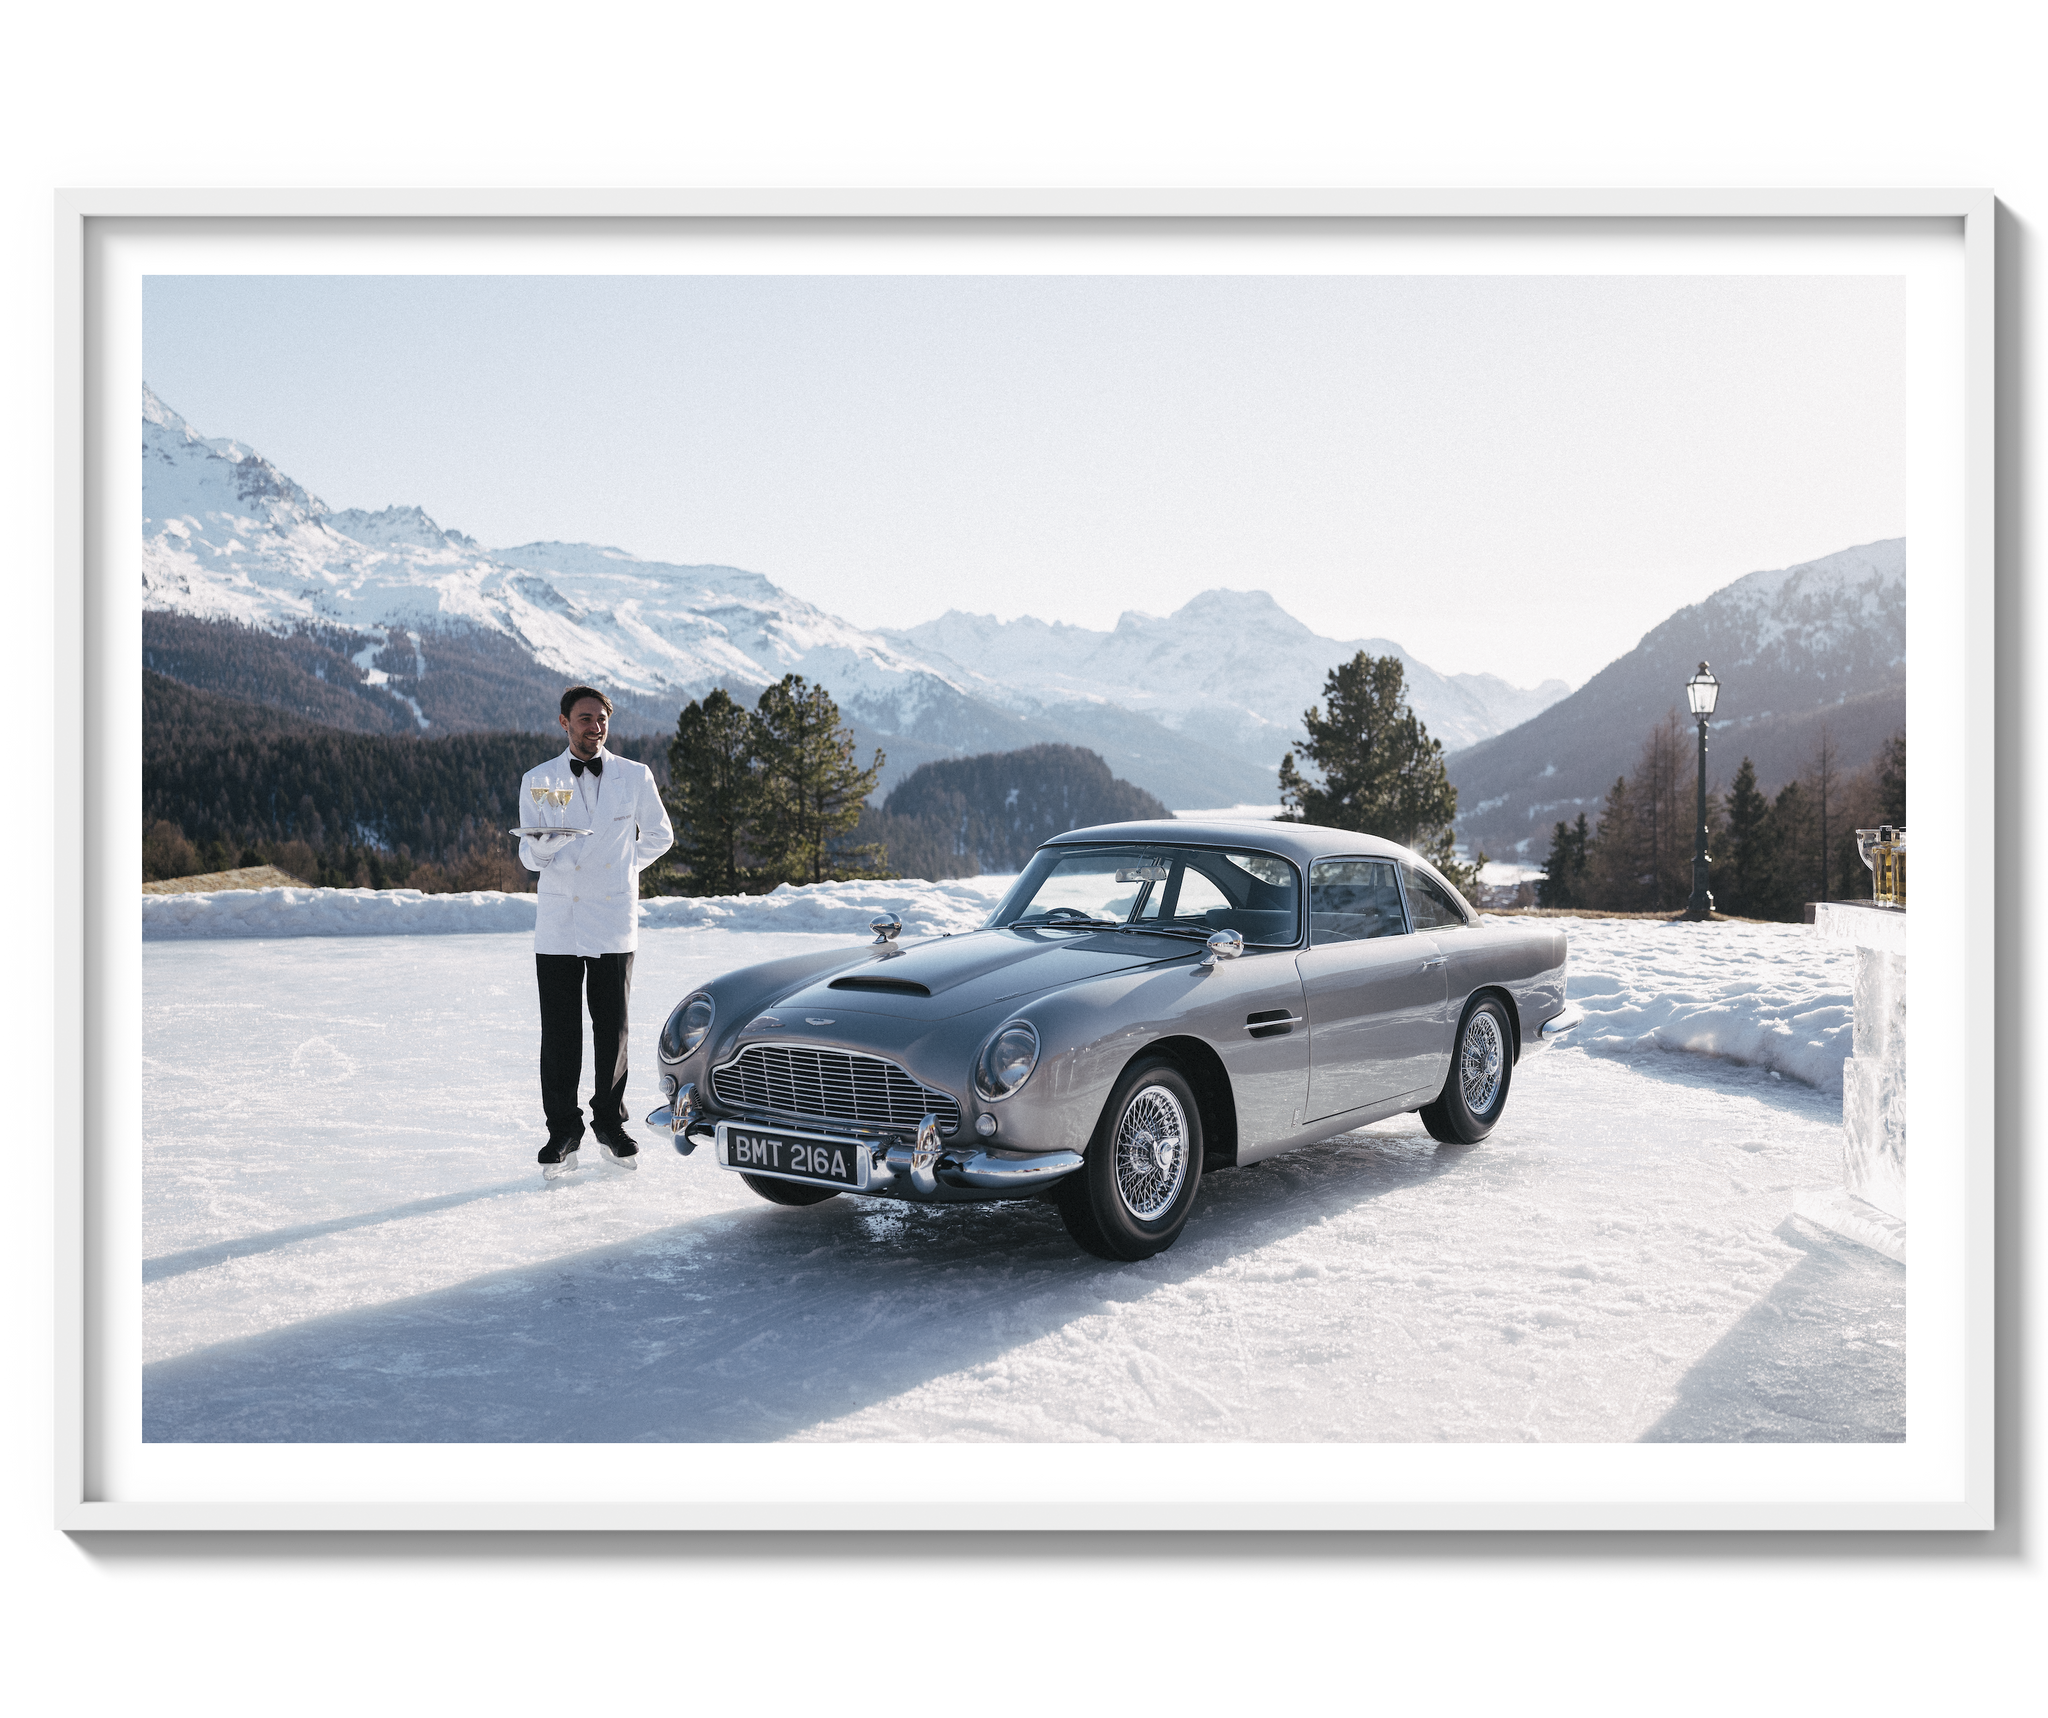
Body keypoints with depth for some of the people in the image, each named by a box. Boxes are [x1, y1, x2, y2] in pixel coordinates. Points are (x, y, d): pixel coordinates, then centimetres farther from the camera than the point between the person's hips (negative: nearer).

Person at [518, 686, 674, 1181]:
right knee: (559, 1033, 0)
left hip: (614, 924, 0)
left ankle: (611, 1125, 18)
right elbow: (529, 857, 1)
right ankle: (563, 1132, 10)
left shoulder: (636, 777, 5)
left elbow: (659, 836, 19)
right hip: (557, 923, 0)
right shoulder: (538, 781, 4)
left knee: (612, 1029, 4)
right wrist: (542, 846, -21)